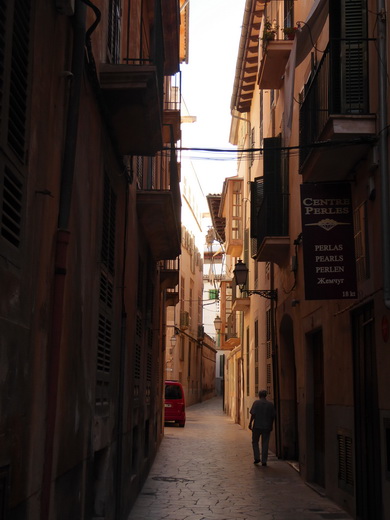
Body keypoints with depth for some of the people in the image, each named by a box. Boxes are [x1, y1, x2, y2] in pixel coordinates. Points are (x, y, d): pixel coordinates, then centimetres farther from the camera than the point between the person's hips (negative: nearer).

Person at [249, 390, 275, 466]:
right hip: (267, 427, 2)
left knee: (255, 442, 15)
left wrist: (250, 423, -2)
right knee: (265, 444, 7)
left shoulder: (256, 402, -5)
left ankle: (257, 458, 6)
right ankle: (264, 461, 7)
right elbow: (273, 416, 4)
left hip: (257, 426, -2)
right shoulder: (270, 404, 3)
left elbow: (253, 414, -10)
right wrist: (271, 426, 15)